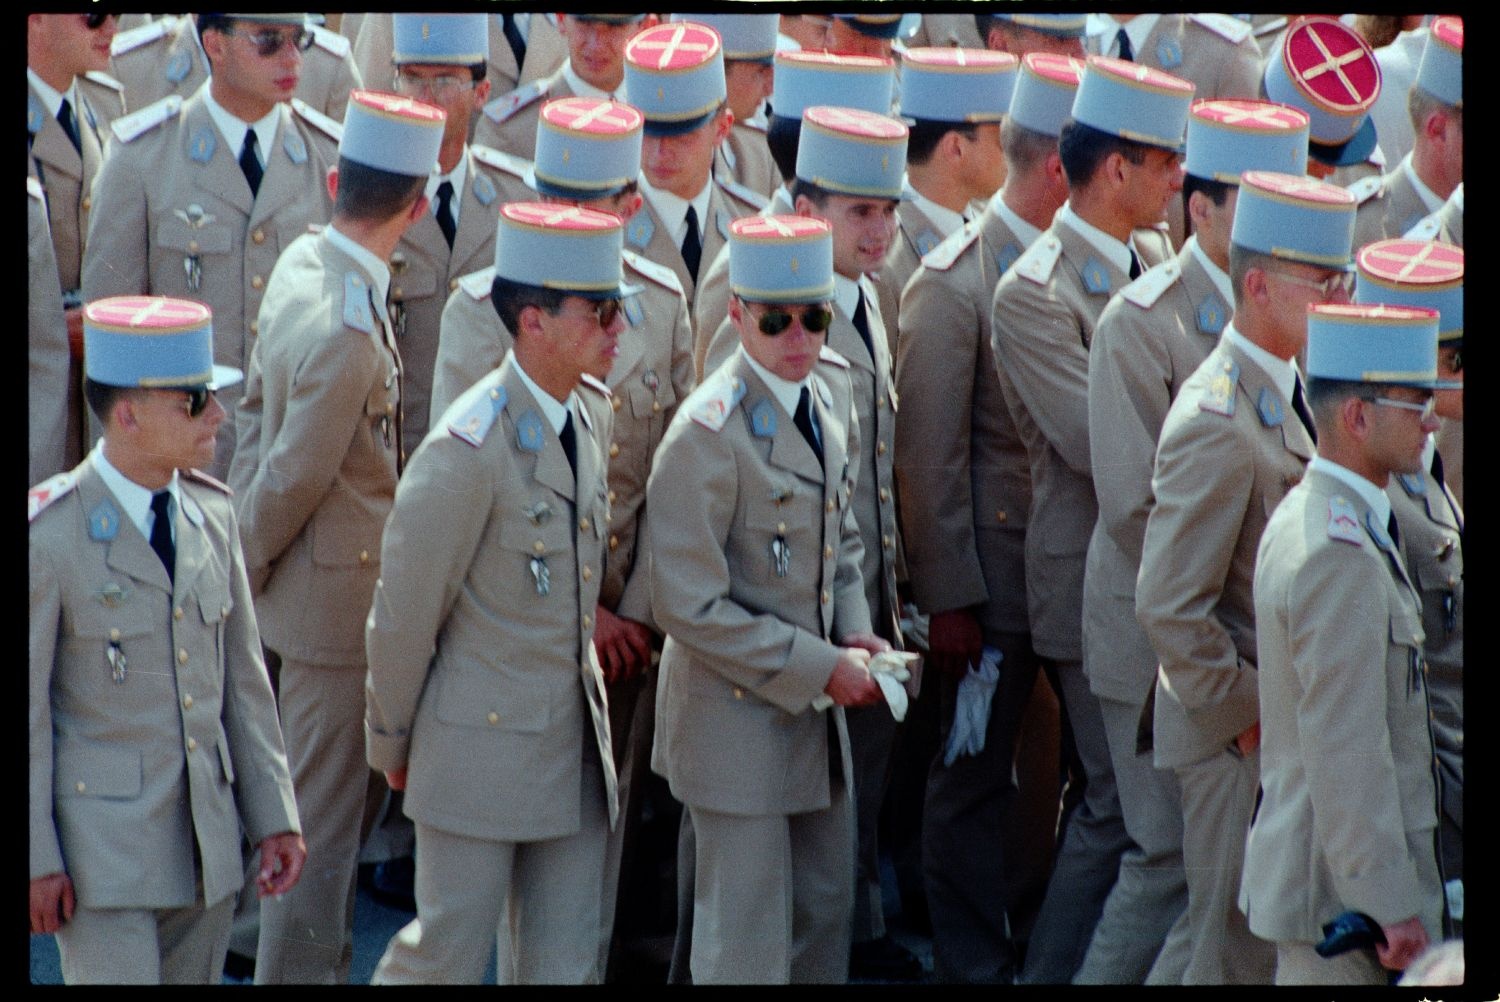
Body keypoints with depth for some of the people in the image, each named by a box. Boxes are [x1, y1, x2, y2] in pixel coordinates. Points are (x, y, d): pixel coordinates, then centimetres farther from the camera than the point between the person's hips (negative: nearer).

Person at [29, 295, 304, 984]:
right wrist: (36, 859, -12)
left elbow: (242, 676, 10)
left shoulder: (211, 511, 5)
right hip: (100, 843, -6)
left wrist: (274, 816, 7)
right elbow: (24, 703, -11)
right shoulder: (49, 534, -14)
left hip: (206, 839, 6)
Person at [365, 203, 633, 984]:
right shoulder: (469, 449, -20)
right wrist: (390, 744, -3)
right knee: (448, 955, 2)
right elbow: (402, 615, -12)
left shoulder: (591, 414, 5)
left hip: (574, 746, 7)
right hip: (481, 743, -7)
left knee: (566, 965, 9)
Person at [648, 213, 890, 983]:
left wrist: (856, 636, 0)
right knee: (748, 934, -1)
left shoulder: (832, 406, 5)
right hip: (737, 713, -8)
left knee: (826, 906, 17)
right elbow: (688, 605, -20)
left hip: (814, 713, 8)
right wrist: (818, 667, -19)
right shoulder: (709, 433, -20)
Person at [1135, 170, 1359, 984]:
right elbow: (1167, 608, -26)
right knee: (1241, 950, -2)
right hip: (1238, 737, -9)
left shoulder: (1289, 390, 8)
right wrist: (1245, 714, -17)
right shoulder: (1215, 424, -23)